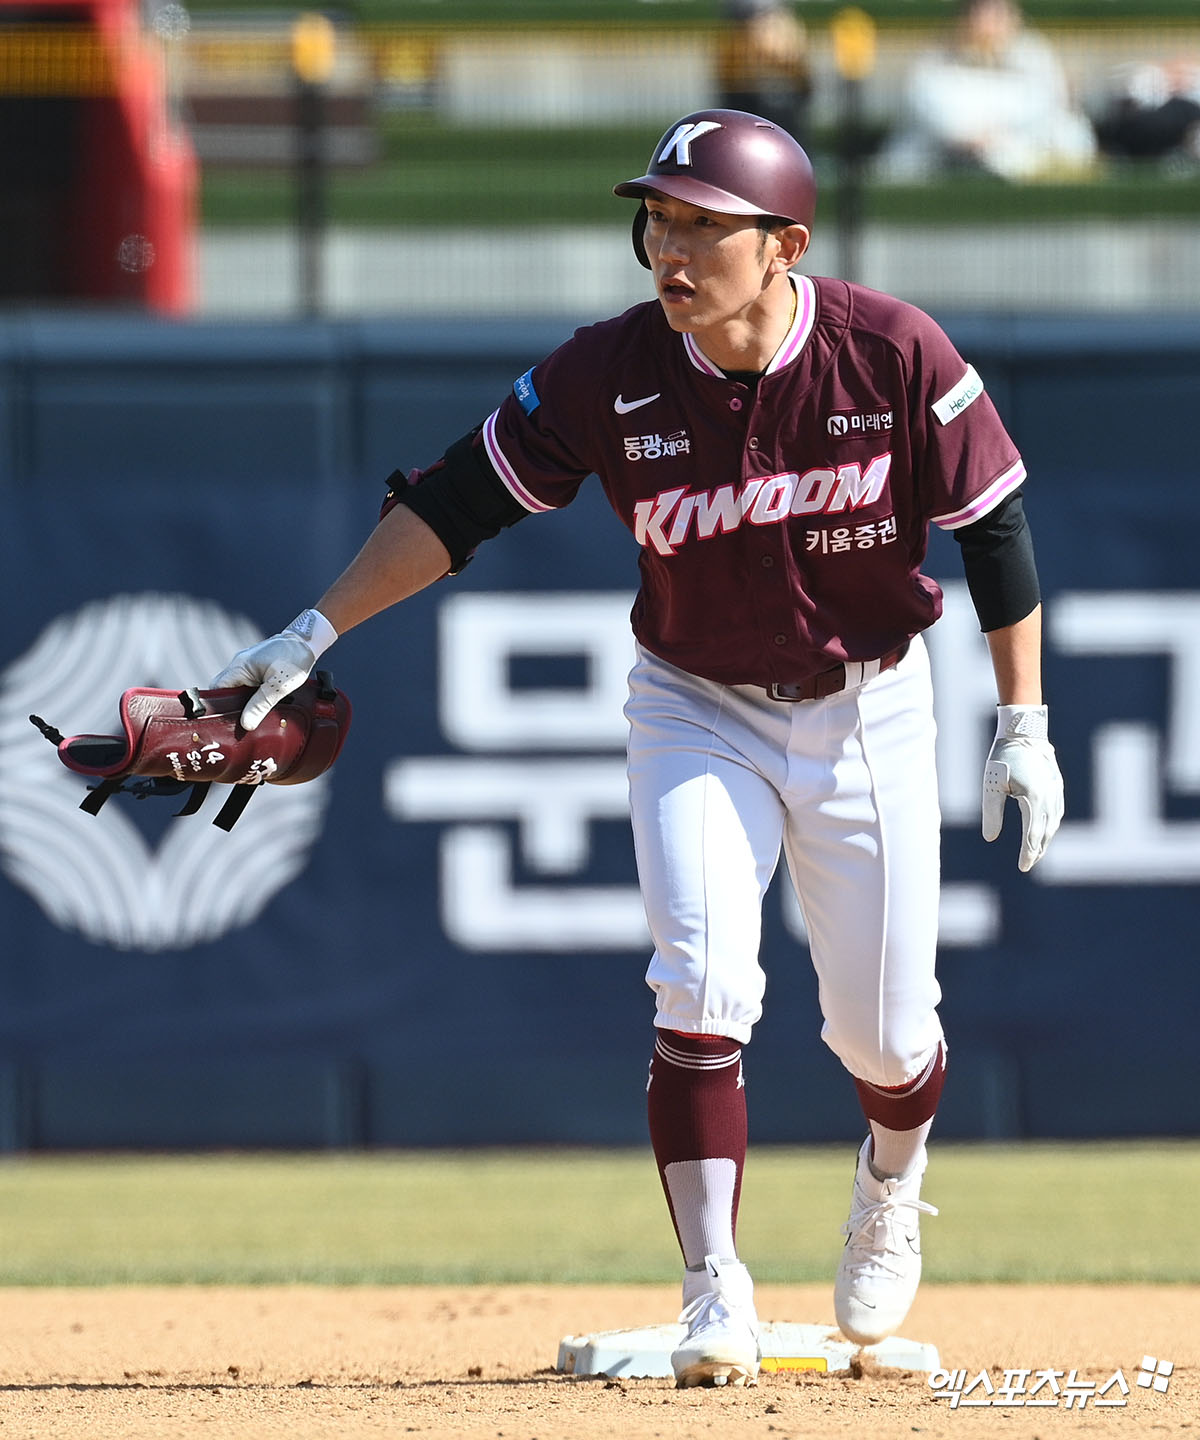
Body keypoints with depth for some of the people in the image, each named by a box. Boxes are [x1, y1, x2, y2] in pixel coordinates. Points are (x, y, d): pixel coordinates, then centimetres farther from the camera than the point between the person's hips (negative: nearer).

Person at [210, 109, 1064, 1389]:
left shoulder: (894, 356, -20)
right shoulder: (610, 375, -17)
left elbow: (993, 528, -10)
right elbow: (457, 503, -11)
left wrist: (1024, 727, -10)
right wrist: (313, 633, -18)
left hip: (867, 714, 0)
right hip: (698, 715, 0)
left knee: (883, 1033, 6)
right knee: (701, 986, -19)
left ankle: (891, 1179, 41)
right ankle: (715, 1295, -15)